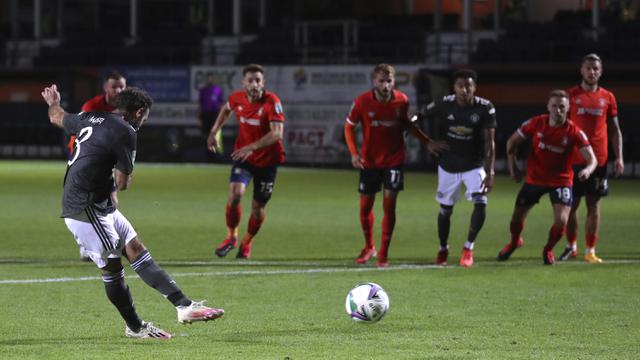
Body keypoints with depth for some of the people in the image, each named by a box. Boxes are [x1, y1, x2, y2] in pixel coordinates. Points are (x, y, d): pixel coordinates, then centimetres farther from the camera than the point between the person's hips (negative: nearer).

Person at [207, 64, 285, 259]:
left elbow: (277, 133, -31)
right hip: (243, 157, 2)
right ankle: (231, 236, 5)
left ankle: (247, 242, 33)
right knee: (234, 195, -20)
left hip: (267, 160, -2)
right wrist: (214, 131, 12)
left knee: (258, 207, 6)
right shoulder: (237, 98, -7)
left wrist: (252, 147, -40)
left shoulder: (272, 102, -21)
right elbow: (226, 109, 19)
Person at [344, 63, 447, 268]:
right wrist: (354, 152, -13)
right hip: (369, 161, 0)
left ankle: (383, 254, -1)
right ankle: (369, 247, 32)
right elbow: (349, 127, -1)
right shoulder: (362, 102, -12)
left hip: (394, 160, 0)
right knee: (365, 206, 8)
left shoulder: (401, 101, -8)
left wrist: (427, 143, 4)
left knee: (389, 204, -9)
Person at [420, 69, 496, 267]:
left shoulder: (485, 108, -17)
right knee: (445, 209, 10)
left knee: (480, 204, -20)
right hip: (449, 166, 1)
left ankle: (468, 247, -5)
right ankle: (443, 249, 32)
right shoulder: (444, 105, -15)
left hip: (474, 165, -1)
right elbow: (425, 114, 5)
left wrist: (489, 172, -22)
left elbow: (489, 142, -16)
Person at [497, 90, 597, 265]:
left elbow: (591, 158, -25)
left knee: (561, 221, -16)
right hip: (534, 178, 2)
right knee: (517, 217, 8)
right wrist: (512, 166, -4)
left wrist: (588, 170, -47)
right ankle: (514, 242, 44)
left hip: (561, 180, -2)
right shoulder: (535, 124, -13)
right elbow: (512, 142, 2)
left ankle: (548, 250, 17)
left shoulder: (574, 132, -18)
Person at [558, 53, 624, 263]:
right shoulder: (571, 95, 2)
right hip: (573, 159, -1)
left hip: (598, 159, 1)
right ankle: (571, 246, 17)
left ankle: (590, 250, 6)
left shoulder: (607, 98, 8)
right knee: (572, 204, 3)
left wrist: (619, 157, 3)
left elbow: (614, 130, 12)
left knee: (593, 204, 2)